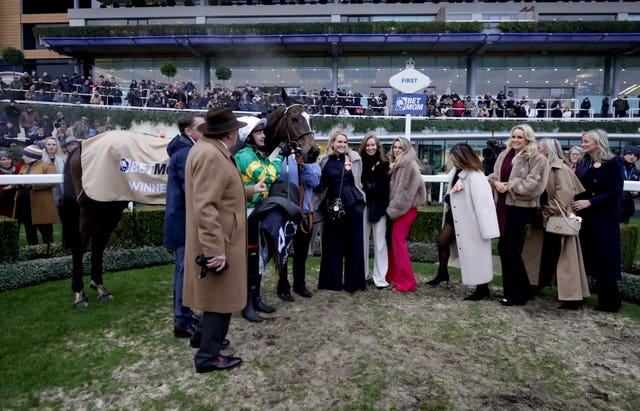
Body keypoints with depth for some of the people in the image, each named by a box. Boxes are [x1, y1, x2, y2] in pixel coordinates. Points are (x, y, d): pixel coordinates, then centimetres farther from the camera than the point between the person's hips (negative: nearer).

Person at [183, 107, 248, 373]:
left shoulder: (206, 149, 11)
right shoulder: (211, 156, -23)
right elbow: (205, 207, -28)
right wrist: (215, 250, -27)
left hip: (216, 241, 10)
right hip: (219, 243, -10)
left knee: (215, 297, 22)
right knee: (221, 298, 2)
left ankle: (209, 338, 38)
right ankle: (208, 356, 14)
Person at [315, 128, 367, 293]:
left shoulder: (354, 158, 3)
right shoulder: (324, 161, 5)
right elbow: (319, 185, 11)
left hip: (352, 206, 0)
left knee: (354, 243, 4)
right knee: (333, 244, 6)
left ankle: (353, 282, 16)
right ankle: (333, 281, 17)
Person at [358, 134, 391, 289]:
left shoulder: (384, 163, 5)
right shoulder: (359, 162, 7)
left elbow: (384, 184, 1)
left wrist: (366, 186, -5)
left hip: (378, 206, -1)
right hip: (363, 206, 1)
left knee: (380, 242, 0)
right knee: (362, 240, 3)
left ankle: (380, 277, 6)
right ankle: (362, 274, 15)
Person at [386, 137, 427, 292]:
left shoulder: (409, 163, -11)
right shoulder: (398, 164, 18)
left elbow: (406, 190, -17)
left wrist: (394, 209, -15)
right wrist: (392, 208, 9)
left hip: (405, 208, -9)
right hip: (398, 208, 9)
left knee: (398, 242, -8)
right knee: (393, 241, 13)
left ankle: (406, 282, -2)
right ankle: (391, 276, 24)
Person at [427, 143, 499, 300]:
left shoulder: (475, 176, -25)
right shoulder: (457, 170, 1)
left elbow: (483, 202, -28)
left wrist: (487, 228, -29)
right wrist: (449, 197, -4)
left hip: (469, 219, -9)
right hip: (456, 215, 9)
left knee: (475, 253, 2)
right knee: (442, 241, 18)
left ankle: (483, 289, 16)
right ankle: (442, 273, 38)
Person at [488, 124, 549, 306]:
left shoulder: (537, 158, -9)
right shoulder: (504, 155, 13)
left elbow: (533, 185, -17)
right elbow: (493, 175, 15)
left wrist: (510, 186, -13)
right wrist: (496, 183, -7)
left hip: (522, 209, -7)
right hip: (504, 207, 7)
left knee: (512, 249, -3)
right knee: (505, 248, 12)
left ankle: (518, 293, 12)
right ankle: (511, 290, 26)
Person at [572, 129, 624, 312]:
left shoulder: (614, 162, -6)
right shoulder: (582, 163, 12)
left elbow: (616, 191, -13)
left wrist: (590, 202, -19)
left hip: (604, 217, -5)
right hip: (585, 216, 5)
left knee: (605, 257, 1)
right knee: (589, 256, 9)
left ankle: (610, 301, 13)